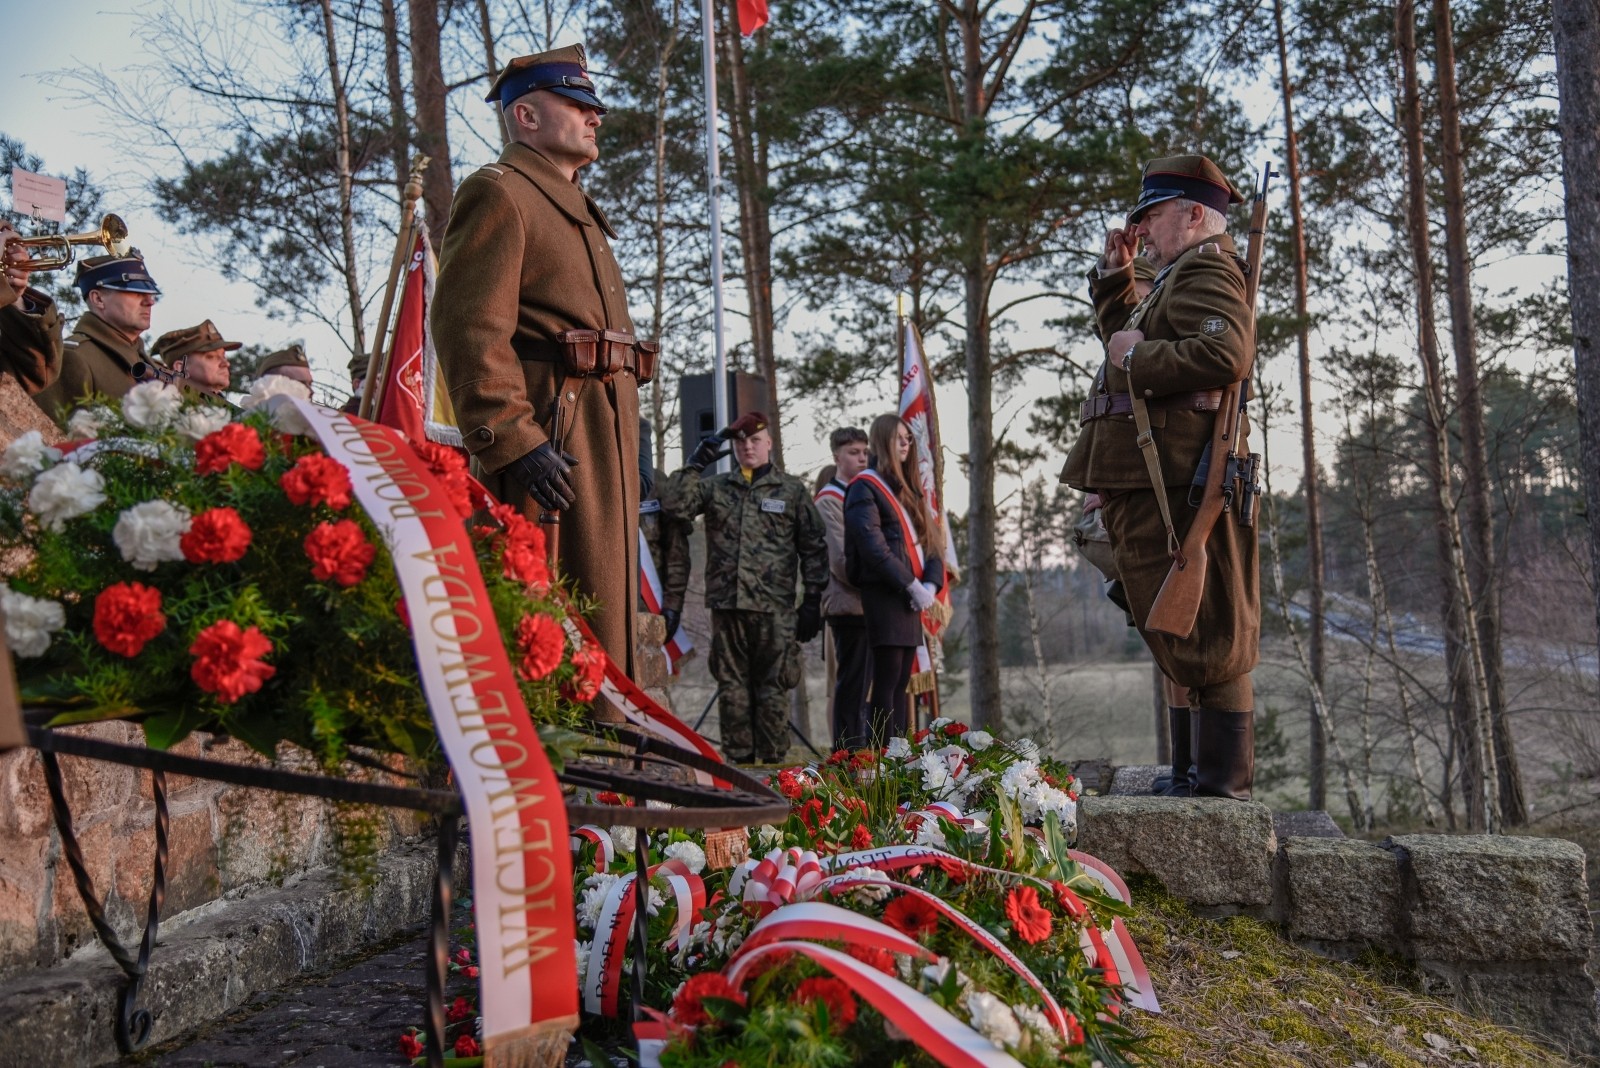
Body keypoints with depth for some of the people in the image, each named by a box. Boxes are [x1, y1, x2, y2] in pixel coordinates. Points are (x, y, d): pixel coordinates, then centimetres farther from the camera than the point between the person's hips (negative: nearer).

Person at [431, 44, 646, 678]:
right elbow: (468, 328, -15)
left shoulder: (578, 209, 27)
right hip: (545, 434, -10)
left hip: (603, 436, 10)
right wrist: (514, 440, -24)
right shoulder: (497, 194, -3)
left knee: (603, 611, 12)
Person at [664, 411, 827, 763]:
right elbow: (674, 505, 0)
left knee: (772, 688, 0)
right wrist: (695, 464, -3)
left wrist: (813, 600, 1)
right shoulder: (715, 487, 13)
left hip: (774, 607, -2)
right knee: (732, 687, 6)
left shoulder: (792, 490, 8)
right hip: (726, 605, 3)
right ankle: (738, 761, 15)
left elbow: (814, 548, 7)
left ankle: (773, 763, 6)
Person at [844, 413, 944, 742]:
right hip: (884, 594, -8)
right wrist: (912, 586, -15)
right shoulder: (865, 487, -4)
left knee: (902, 681, 8)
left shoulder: (908, 489, 21)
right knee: (887, 680, -7)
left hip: (911, 597, 8)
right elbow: (874, 547, -15)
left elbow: (932, 541, 16)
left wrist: (931, 584, -1)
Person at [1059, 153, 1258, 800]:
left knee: (1204, 636, -6)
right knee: (1182, 633, 15)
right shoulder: (1182, 278, 24)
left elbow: (1227, 353, -27)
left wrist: (1137, 358, -16)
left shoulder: (1205, 272, -8)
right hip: (1150, 485, 11)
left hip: (1176, 485, -11)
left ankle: (1225, 778, 1)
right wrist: (1115, 278, 25)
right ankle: (1204, 771, 24)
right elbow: (1128, 341, 37)